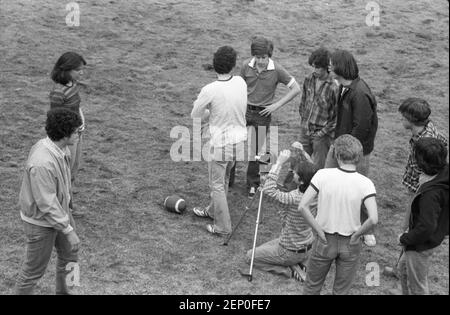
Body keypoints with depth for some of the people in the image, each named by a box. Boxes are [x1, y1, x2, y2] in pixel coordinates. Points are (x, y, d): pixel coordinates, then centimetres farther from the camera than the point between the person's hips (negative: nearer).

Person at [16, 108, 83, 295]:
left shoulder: (58, 146, -9)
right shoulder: (42, 163, -38)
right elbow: (47, 204, -31)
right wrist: (69, 231, -23)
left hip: (59, 210, 9)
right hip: (41, 222, -9)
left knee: (69, 254, 24)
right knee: (35, 268, 12)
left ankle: (63, 292, 47)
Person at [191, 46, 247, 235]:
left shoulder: (210, 91, -23)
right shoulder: (241, 83, -8)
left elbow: (195, 115, -9)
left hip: (219, 143, -6)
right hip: (239, 140, 6)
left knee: (217, 185, 11)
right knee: (223, 179, 25)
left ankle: (223, 226, 20)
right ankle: (213, 211, 46)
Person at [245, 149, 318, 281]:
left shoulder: (295, 198, -34)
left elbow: (268, 190, -38)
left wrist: (279, 163, -36)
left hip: (290, 252, -8)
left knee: (250, 256, 10)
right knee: (266, 246, 29)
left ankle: (289, 270, 1)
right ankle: (299, 264, 13)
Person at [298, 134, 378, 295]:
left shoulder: (322, 175, -16)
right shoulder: (365, 184, -16)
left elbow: (302, 207, -19)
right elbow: (373, 219, -26)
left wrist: (319, 231, -9)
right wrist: (356, 234, -9)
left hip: (325, 240, 0)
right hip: (350, 245, 0)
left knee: (312, 287, 22)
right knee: (341, 291, 20)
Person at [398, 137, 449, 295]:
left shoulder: (431, 193, -37)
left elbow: (426, 227, -33)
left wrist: (405, 239, -17)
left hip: (422, 244, -9)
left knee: (417, 285, 13)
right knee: (403, 268, 31)